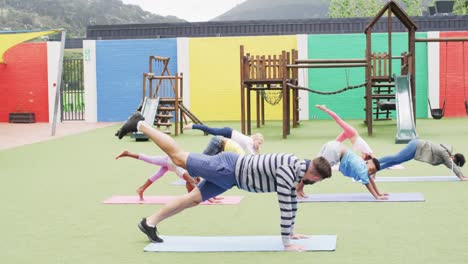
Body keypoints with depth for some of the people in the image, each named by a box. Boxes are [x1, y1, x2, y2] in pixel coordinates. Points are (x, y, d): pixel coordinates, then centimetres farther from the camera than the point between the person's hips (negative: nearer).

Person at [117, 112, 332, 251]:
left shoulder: (298, 168, 2)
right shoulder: (287, 172, -27)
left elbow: (292, 202, 15)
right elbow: (285, 208, -28)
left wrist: (292, 232, 19)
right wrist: (287, 244, -22)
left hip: (232, 173, 8)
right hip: (227, 169, -8)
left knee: (194, 198, 12)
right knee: (179, 156, 3)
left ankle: (150, 222, 20)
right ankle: (140, 124, 14)